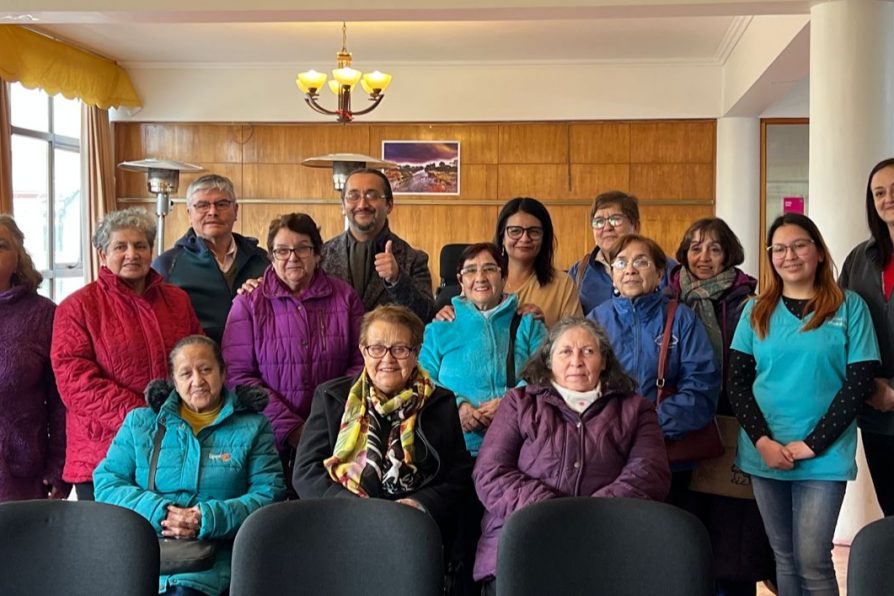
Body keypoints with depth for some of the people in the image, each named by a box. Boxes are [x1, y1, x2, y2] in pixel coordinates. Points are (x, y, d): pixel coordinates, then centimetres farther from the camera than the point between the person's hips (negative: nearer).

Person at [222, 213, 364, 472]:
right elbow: (237, 374, -3)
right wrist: (291, 429, -11)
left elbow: (360, 364, 6)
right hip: (269, 439, -1)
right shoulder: (248, 303, 5)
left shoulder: (345, 297, 10)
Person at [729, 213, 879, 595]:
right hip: (764, 454, 3)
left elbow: (860, 382, -5)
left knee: (812, 561, -6)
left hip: (824, 456, -3)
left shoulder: (849, 307, 0)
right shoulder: (756, 312, 7)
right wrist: (762, 441, -11)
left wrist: (812, 445, -12)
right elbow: (737, 382, 4)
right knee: (784, 558, 11)